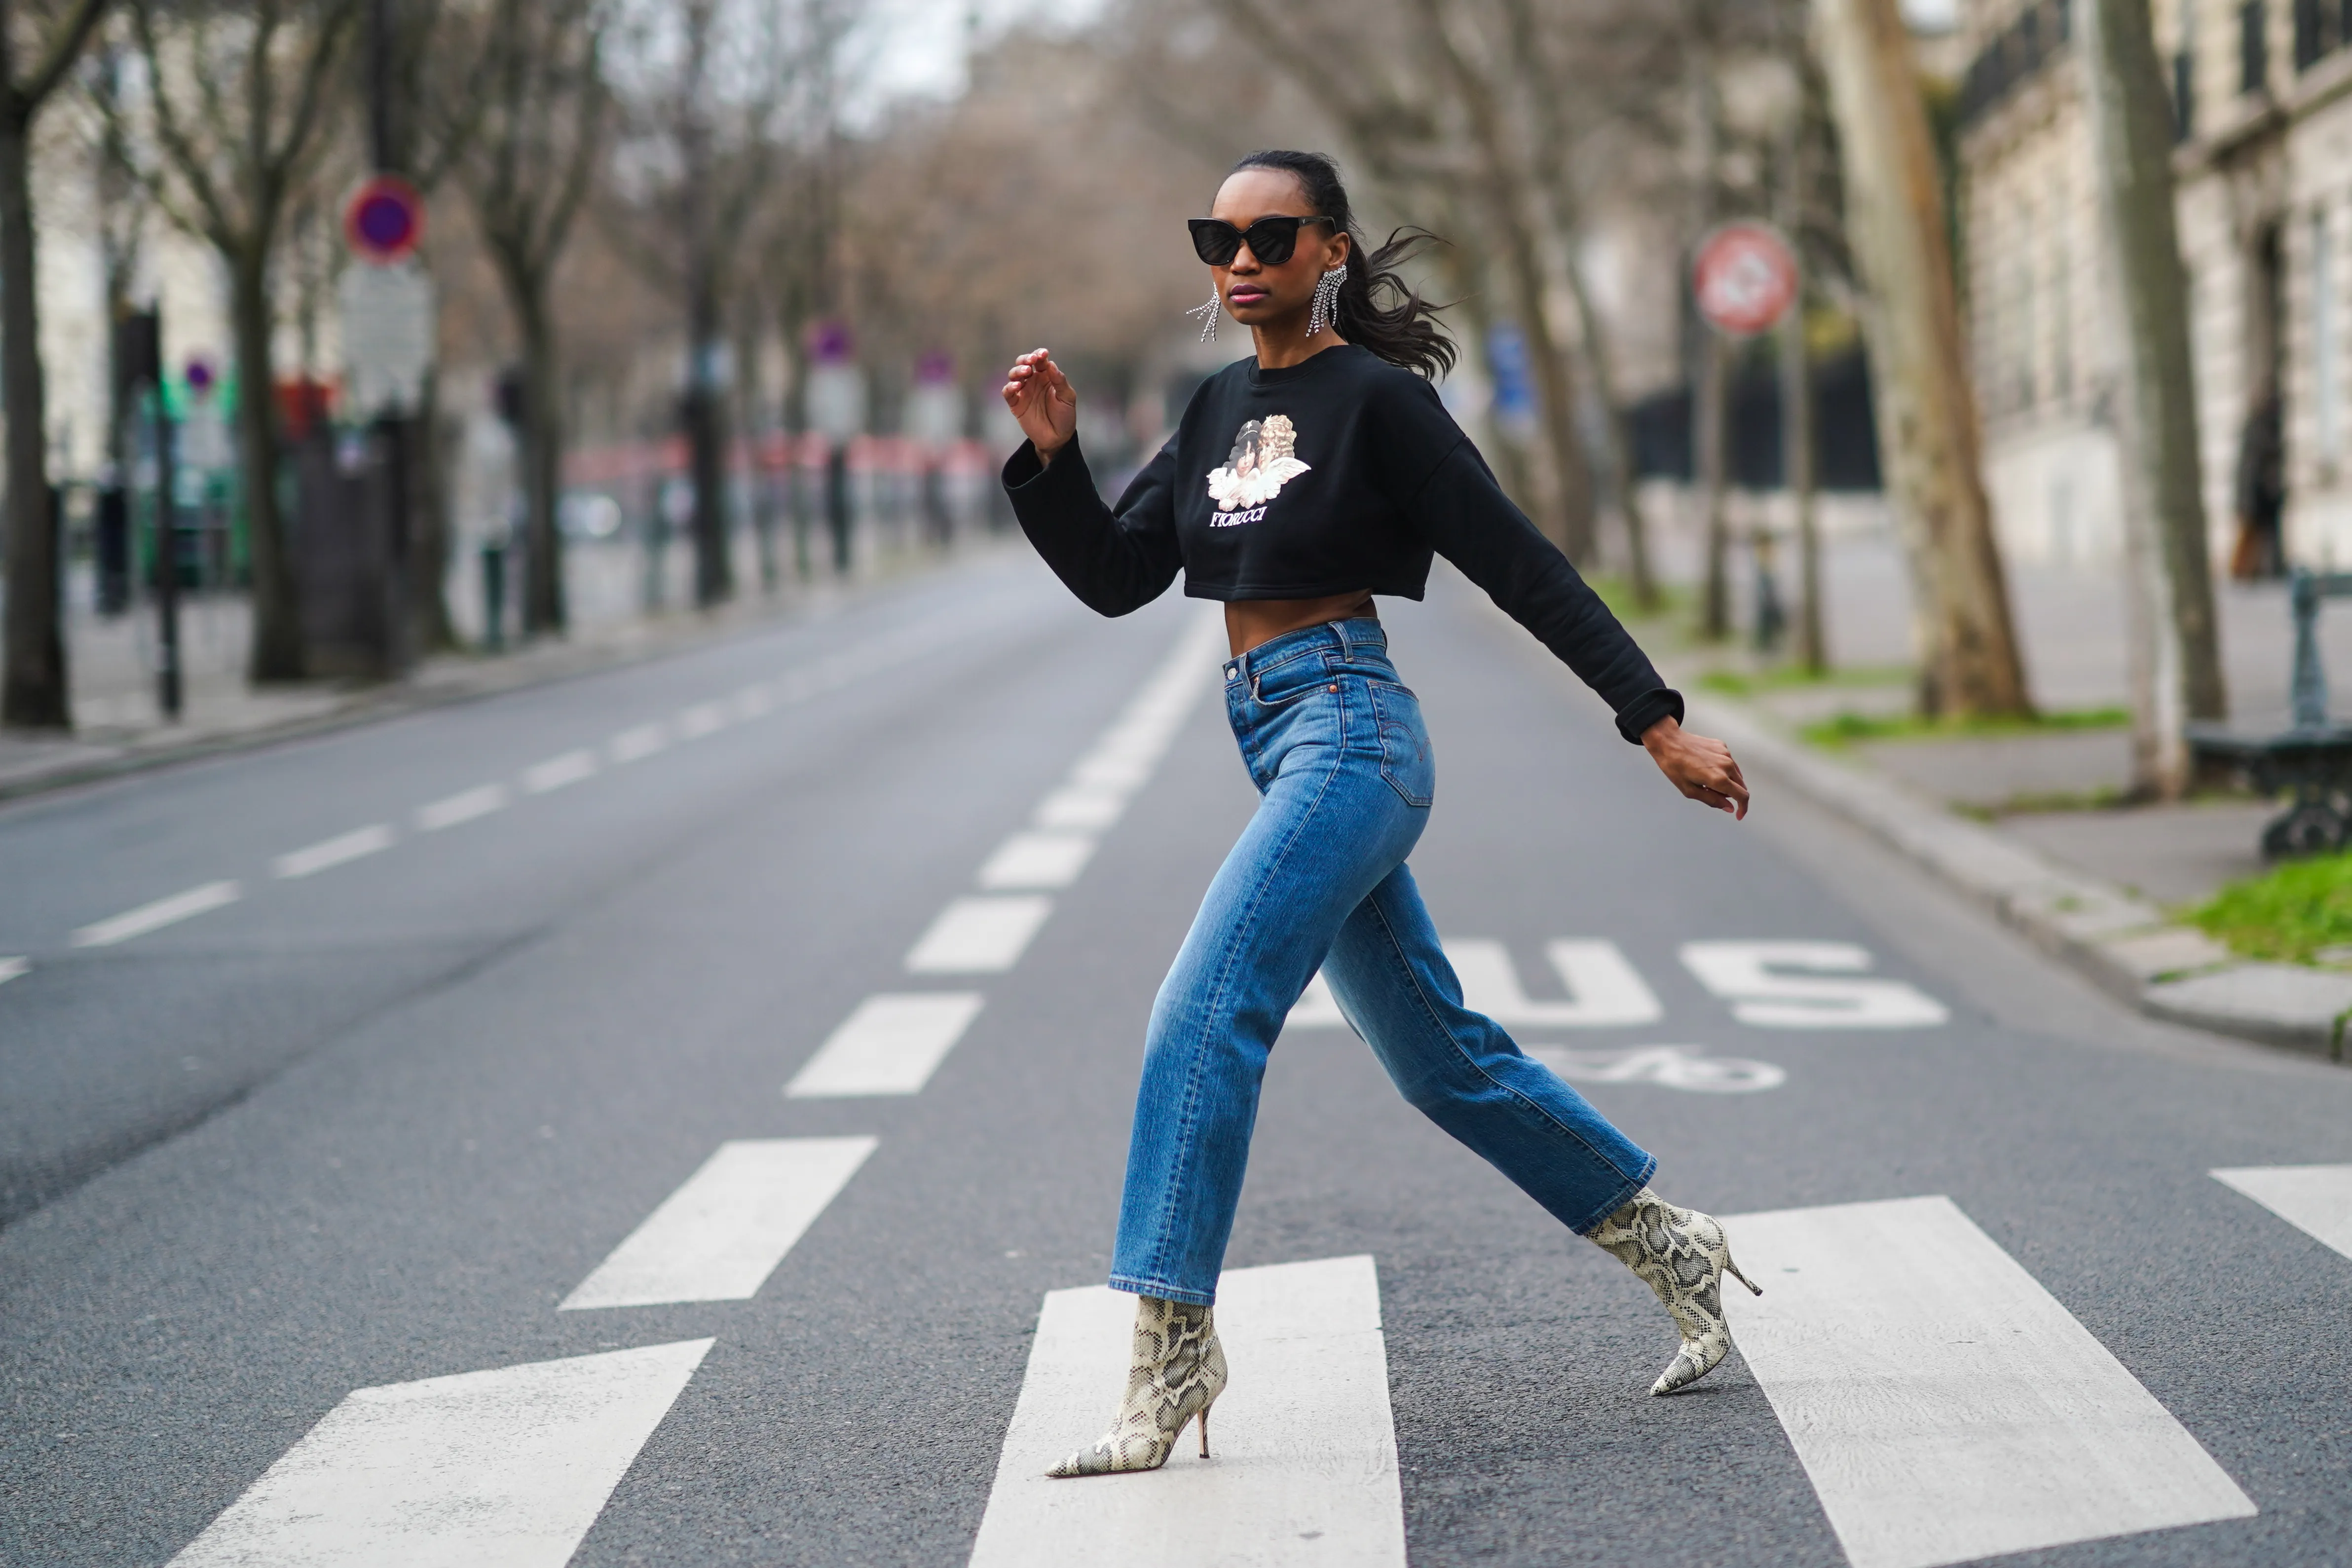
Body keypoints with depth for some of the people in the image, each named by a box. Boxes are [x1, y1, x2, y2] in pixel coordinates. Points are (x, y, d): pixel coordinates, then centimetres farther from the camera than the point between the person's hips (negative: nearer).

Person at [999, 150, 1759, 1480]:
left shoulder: (1380, 399, -7)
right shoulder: (1222, 409, 14)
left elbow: (1524, 569, -8)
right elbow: (1115, 577, 12)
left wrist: (1660, 724, -9)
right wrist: (1053, 454, -4)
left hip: (1349, 734, -8)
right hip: (1278, 743, 8)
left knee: (1203, 1017, -17)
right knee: (1442, 1057, 15)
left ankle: (1172, 1346, -15)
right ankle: (1674, 1248, 28)